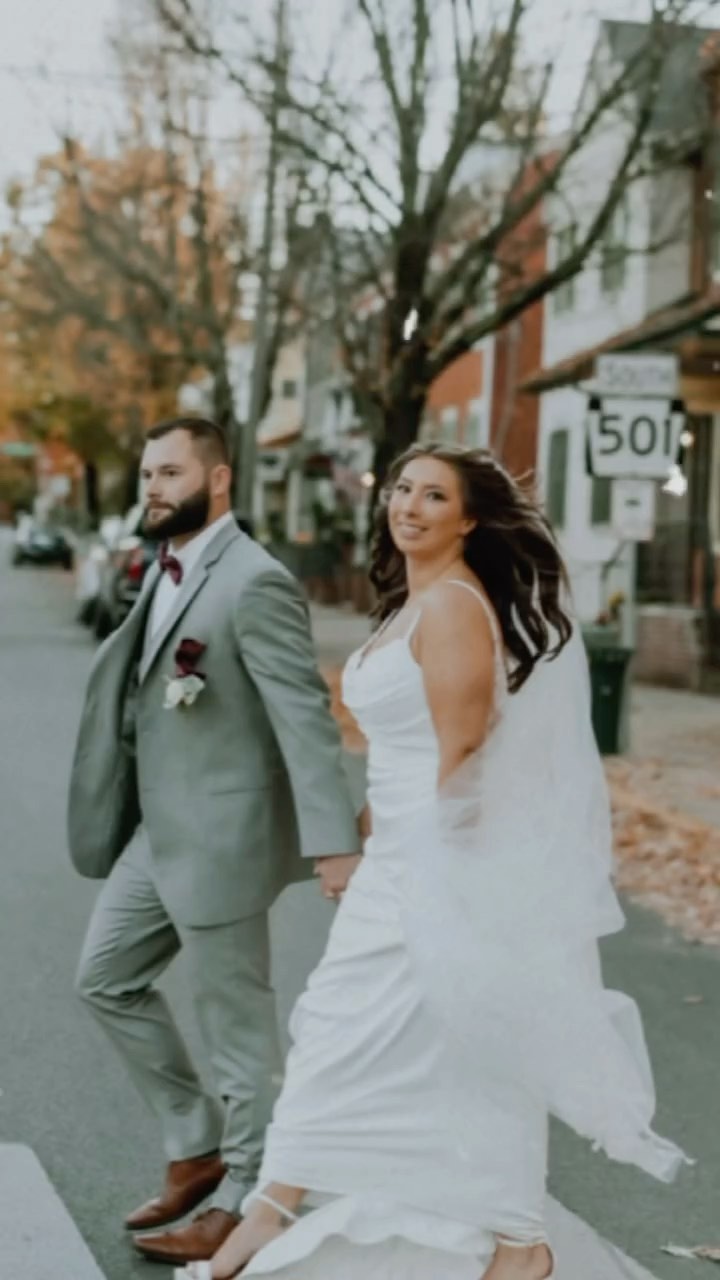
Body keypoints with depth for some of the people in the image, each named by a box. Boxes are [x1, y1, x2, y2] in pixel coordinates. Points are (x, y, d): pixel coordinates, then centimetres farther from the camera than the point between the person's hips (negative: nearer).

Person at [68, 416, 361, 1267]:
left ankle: (245, 1200, 21)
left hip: (220, 836, -10)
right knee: (107, 978, 17)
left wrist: (332, 840, -28)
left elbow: (304, 714, -23)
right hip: (159, 832, 10)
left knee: (237, 1024, 4)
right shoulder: (165, 570, 10)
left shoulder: (256, 582, -18)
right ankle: (196, 1146, 30)